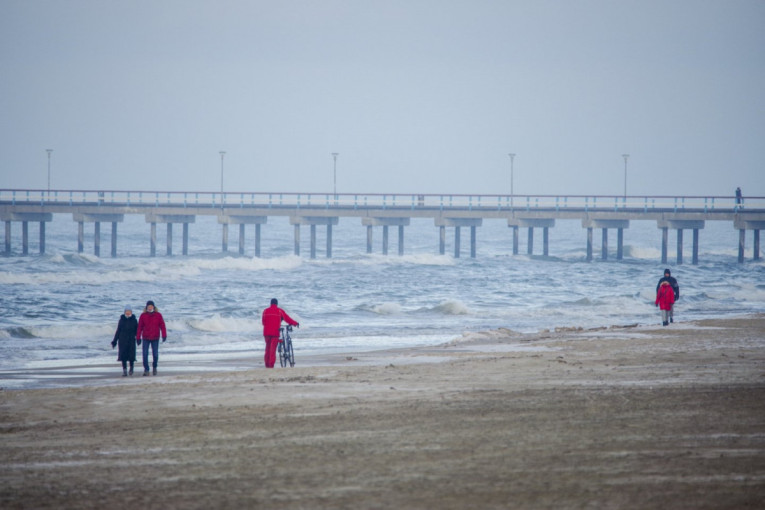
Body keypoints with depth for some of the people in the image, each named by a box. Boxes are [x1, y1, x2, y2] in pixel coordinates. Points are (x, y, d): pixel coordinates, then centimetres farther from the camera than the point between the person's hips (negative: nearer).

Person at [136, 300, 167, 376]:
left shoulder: (158, 315, -1)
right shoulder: (143, 316, -1)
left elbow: (162, 325, -1)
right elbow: (139, 327, 2)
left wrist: (164, 335, -9)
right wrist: (138, 338, 1)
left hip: (155, 338, 0)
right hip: (145, 338, 0)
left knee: (155, 355, 2)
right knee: (145, 354, -7)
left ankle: (154, 367, 28)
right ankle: (146, 370, 2)